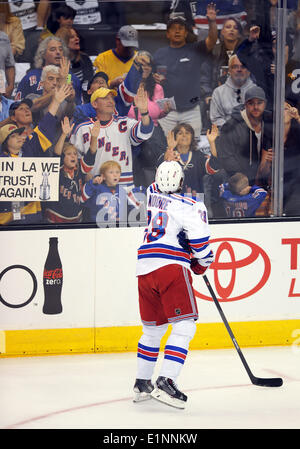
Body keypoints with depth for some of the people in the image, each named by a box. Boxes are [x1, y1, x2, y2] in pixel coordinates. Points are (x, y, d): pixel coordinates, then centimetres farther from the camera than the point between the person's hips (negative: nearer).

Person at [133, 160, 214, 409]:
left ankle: (142, 383, 26)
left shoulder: (152, 194, 16)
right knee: (184, 326, -6)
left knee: (153, 328, 20)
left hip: (144, 268, 7)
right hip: (171, 267, -6)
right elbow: (200, 242, -10)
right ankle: (166, 381, -19)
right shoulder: (192, 207, -2)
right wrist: (203, 263, 9)